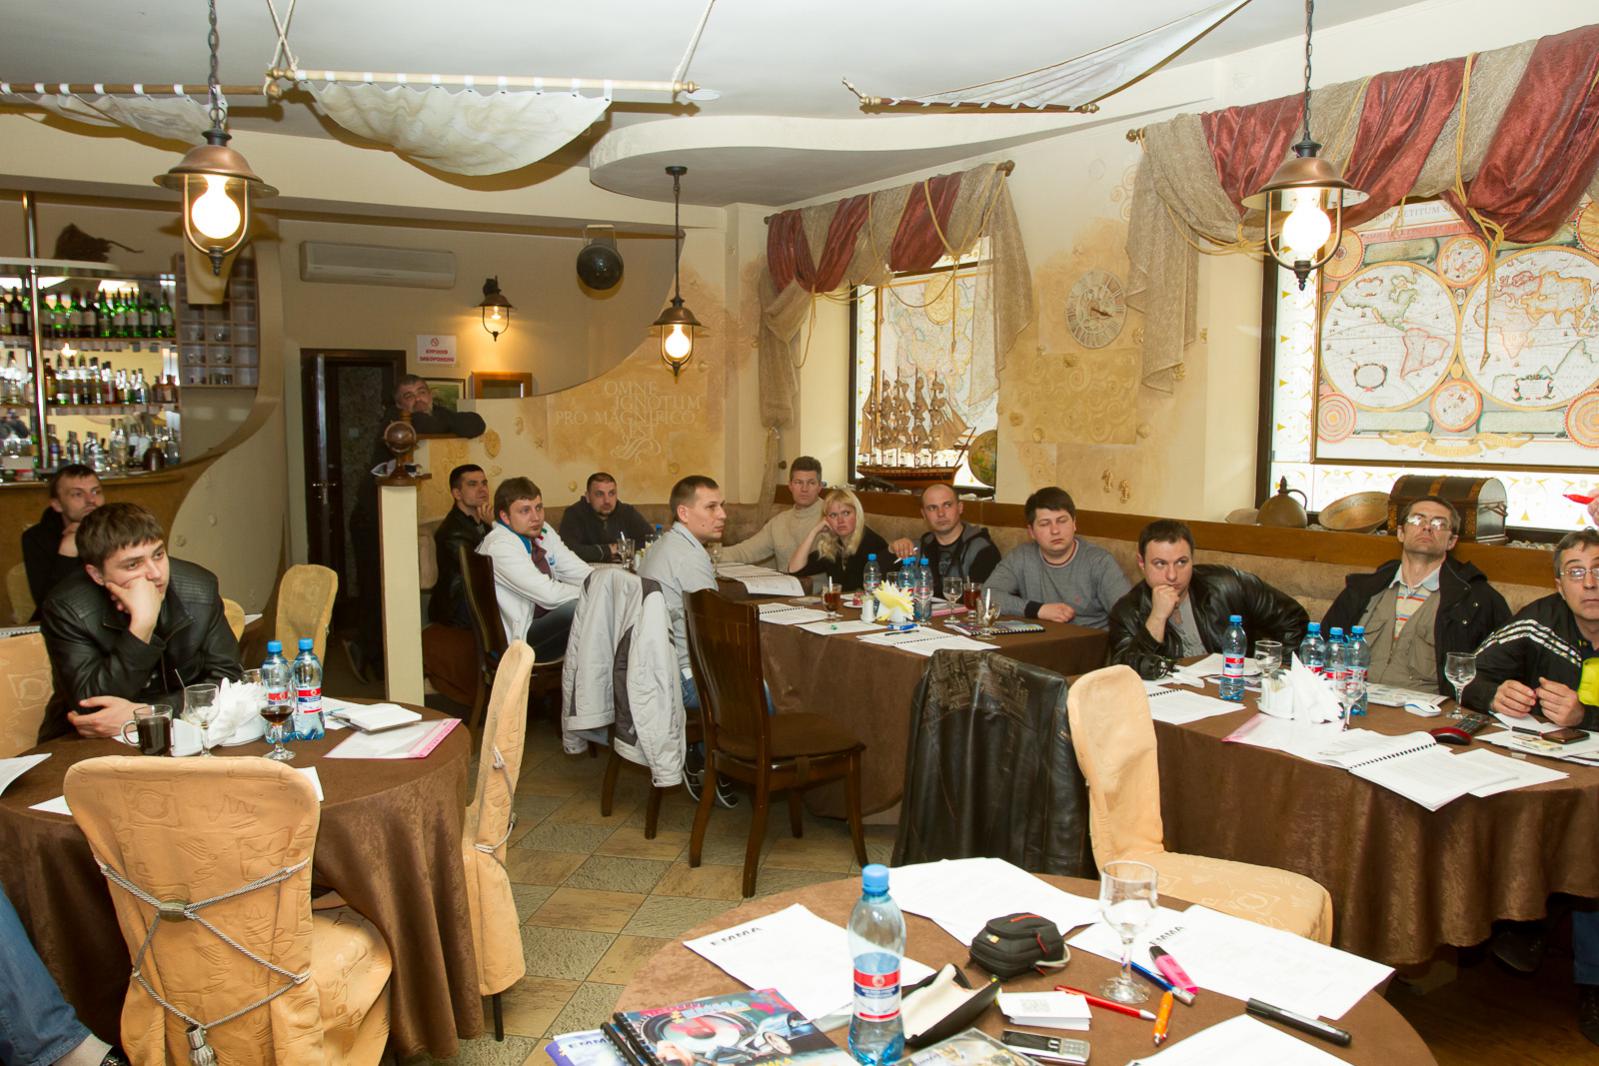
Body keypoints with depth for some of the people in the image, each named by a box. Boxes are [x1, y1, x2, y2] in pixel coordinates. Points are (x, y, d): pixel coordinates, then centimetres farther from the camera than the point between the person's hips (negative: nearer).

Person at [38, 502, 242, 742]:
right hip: (85, 746, -1)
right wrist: (142, 623, -30)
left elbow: (227, 678, -8)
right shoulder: (67, 609, -14)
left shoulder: (199, 590, -8)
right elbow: (91, 705, -20)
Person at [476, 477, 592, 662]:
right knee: (578, 606, -29)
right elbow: (548, 594, -26)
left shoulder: (543, 531, 4)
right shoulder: (499, 546, -20)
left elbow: (578, 571, 5)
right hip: (518, 638, -8)